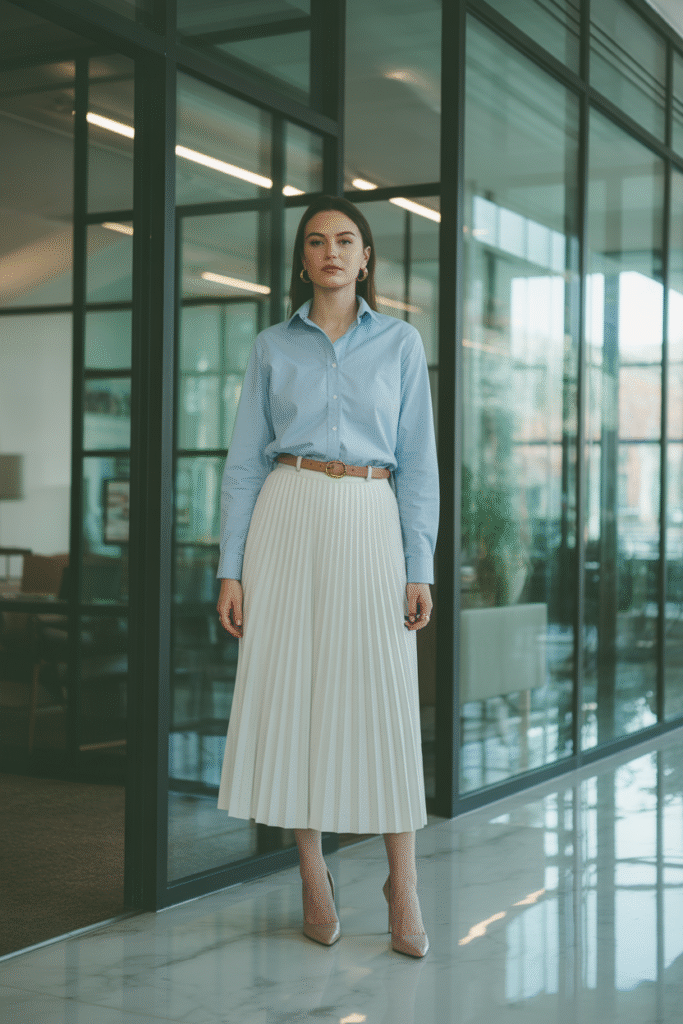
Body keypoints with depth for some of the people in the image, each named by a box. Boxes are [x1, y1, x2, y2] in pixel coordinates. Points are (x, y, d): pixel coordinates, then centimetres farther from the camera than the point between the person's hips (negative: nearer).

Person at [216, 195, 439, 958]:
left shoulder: (401, 343, 8)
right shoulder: (273, 347, 8)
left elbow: (418, 461, 5)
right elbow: (244, 461, 6)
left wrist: (420, 568, -3)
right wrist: (230, 568, -1)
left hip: (372, 524, 0)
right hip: (289, 521, 1)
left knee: (385, 697, -4)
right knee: (293, 690, 0)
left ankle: (403, 884, 7)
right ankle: (313, 877, 13)